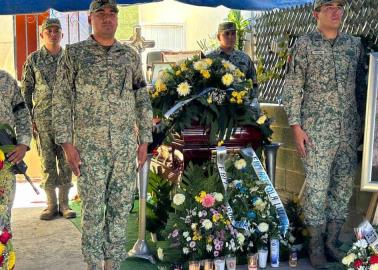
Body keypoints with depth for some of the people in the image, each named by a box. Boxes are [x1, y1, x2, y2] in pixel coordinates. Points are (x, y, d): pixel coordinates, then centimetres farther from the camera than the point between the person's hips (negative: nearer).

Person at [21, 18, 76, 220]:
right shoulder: (33, 59, 4)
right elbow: (26, 90, 5)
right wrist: (27, 118, -2)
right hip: (43, 119, -1)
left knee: (66, 161, 4)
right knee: (47, 162, 3)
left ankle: (64, 204, 14)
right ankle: (51, 205, 13)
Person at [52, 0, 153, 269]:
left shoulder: (131, 55, 9)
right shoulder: (74, 53, 1)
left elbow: (142, 101, 10)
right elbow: (61, 100, -2)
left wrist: (144, 141, 5)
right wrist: (67, 143, -9)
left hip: (125, 146, 3)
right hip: (90, 146, -2)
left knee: (121, 208, 7)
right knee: (93, 209, 2)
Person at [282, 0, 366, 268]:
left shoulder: (355, 44, 9)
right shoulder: (304, 45, -2)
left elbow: (360, 86, 14)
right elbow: (292, 88, -4)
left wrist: (363, 123, 11)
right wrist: (296, 126, -10)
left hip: (349, 130, 4)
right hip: (317, 130, -4)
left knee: (343, 186, 9)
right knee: (317, 186, -1)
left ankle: (333, 241, 23)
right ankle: (316, 245, 13)